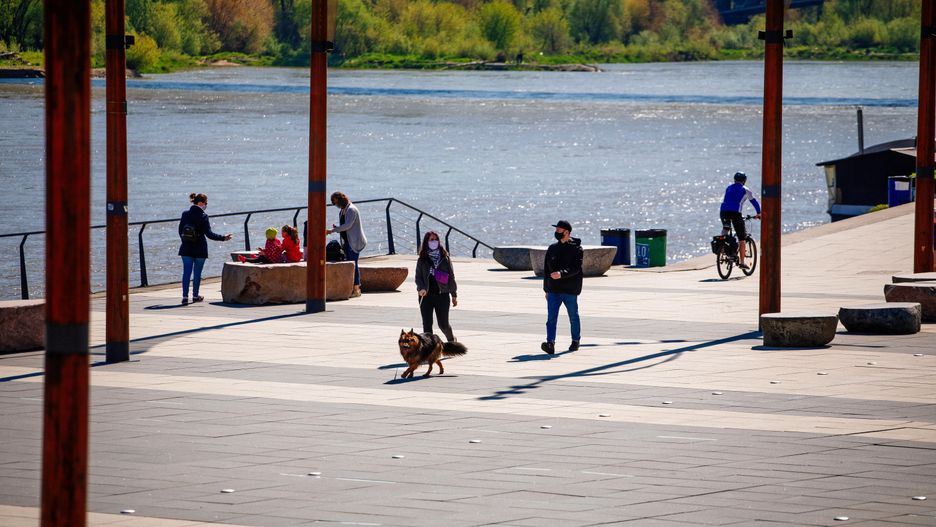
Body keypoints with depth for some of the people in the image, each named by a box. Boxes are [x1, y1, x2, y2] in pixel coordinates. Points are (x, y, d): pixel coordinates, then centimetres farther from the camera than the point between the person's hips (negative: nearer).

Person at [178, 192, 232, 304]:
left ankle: (185, 296, -7)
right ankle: (195, 296, 19)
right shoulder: (203, 216, -12)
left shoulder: (185, 215, 2)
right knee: (197, 273, 10)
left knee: (186, 272, 2)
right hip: (200, 249, -3)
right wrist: (223, 238, -6)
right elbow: (209, 233, -14)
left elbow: (180, 231, 9)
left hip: (186, 248, 3)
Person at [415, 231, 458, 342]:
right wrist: (421, 288, -17)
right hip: (426, 296, 1)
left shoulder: (445, 258, 4)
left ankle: (451, 340, 30)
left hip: (442, 295, -1)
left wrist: (454, 295, 7)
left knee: (443, 324, 1)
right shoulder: (422, 259, 5)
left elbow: (451, 277, 7)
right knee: (427, 324, -3)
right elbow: (418, 276, 4)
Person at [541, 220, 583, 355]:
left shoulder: (576, 249, -5)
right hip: (553, 290, 4)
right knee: (551, 317, -10)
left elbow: (575, 268, -18)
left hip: (570, 291, -4)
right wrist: (546, 290, 15)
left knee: (573, 317, 11)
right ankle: (550, 344, -20)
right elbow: (546, 270, 17)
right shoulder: (552, 249, 12)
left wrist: (561, 274, -34)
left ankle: (576, 341, 28)